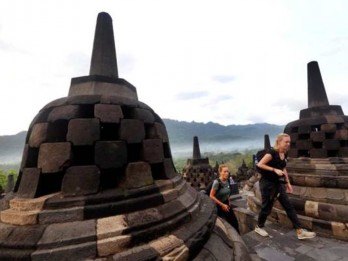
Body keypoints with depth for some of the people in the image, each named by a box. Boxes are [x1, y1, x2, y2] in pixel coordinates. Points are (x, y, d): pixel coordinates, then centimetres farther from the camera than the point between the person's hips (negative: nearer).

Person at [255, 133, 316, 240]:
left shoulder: (284, 154, 6)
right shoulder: (272, 152, -19)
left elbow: (283, 169, 18)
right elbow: (260, 164, -22)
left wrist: (288, 183, 15)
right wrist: (275, 169, -25)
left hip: (278, 183, 8)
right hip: (267, 183, -8)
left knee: (289, 206, 8)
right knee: (267, 207, 5)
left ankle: (300, 232, 17)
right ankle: (259, 227, 26)